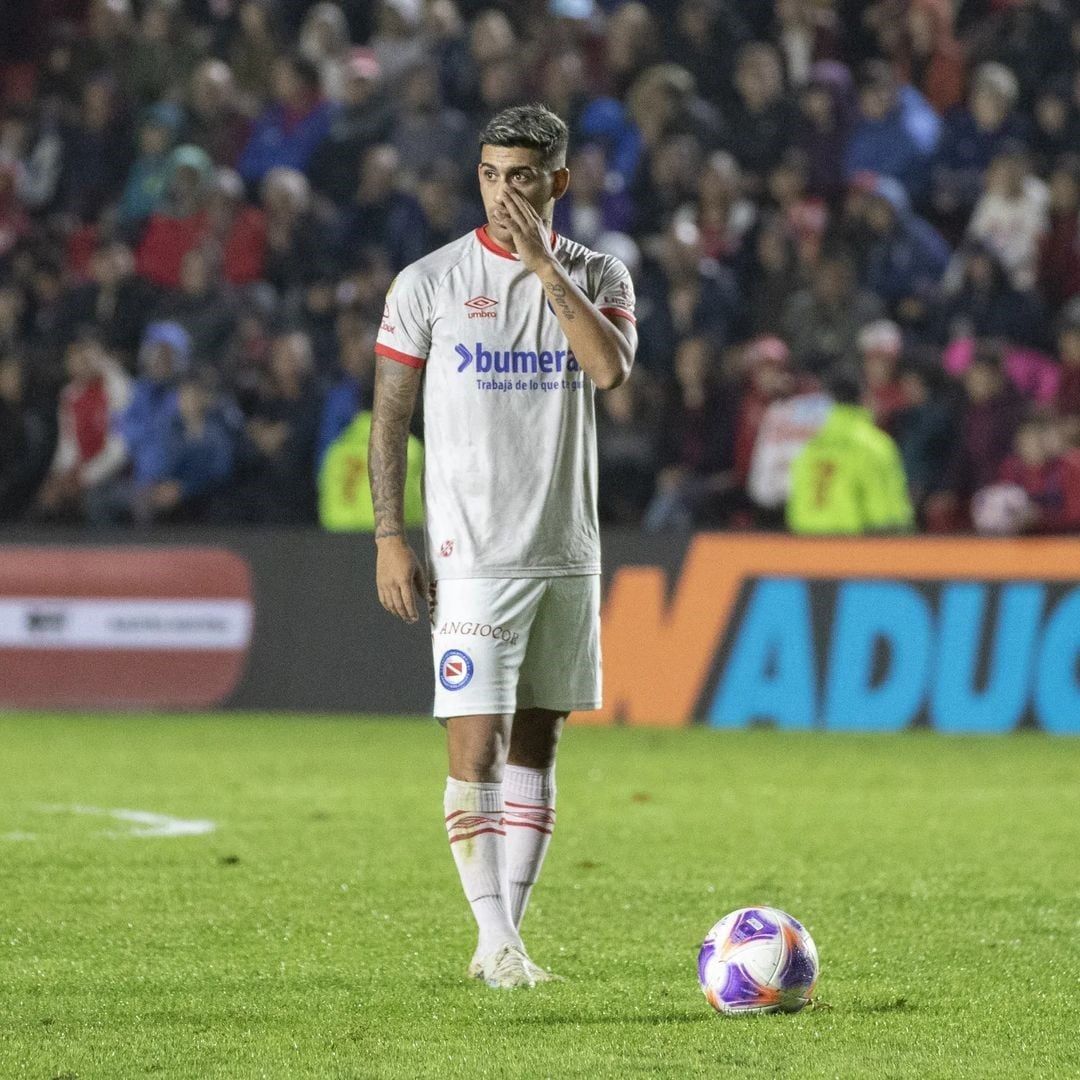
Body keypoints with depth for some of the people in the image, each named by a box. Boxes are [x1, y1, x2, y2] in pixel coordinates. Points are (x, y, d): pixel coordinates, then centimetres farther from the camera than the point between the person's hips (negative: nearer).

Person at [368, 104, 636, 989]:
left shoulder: (598, 276, 5)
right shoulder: (430, 282, -1)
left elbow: (612, 368, -16)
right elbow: (389, 418, 2)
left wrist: (543, 263, -17)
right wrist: (390, 536, -5)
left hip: (568, 552, 3)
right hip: (473, 554, -3)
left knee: (536, 745, 7)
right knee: (477, 747, -11)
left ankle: (506, 934, 12)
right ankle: (495, 939, -11)